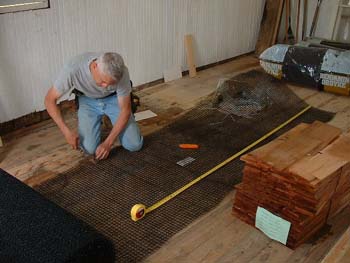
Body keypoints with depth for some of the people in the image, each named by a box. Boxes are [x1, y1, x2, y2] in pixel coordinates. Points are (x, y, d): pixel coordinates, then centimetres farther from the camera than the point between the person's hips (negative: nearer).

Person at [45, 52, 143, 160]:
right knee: (90, 148, -15)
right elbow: (50, 99, -22)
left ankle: (111, 120, 19)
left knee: (134, 145, -11)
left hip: (113, 99, 0)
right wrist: (66, 131, -29)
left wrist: (108, 142, -26)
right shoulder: (73, 68, -37)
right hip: (88, 101, 0)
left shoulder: (121, 72, -35)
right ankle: (93, 121, 17)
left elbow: (125, 110, -23)